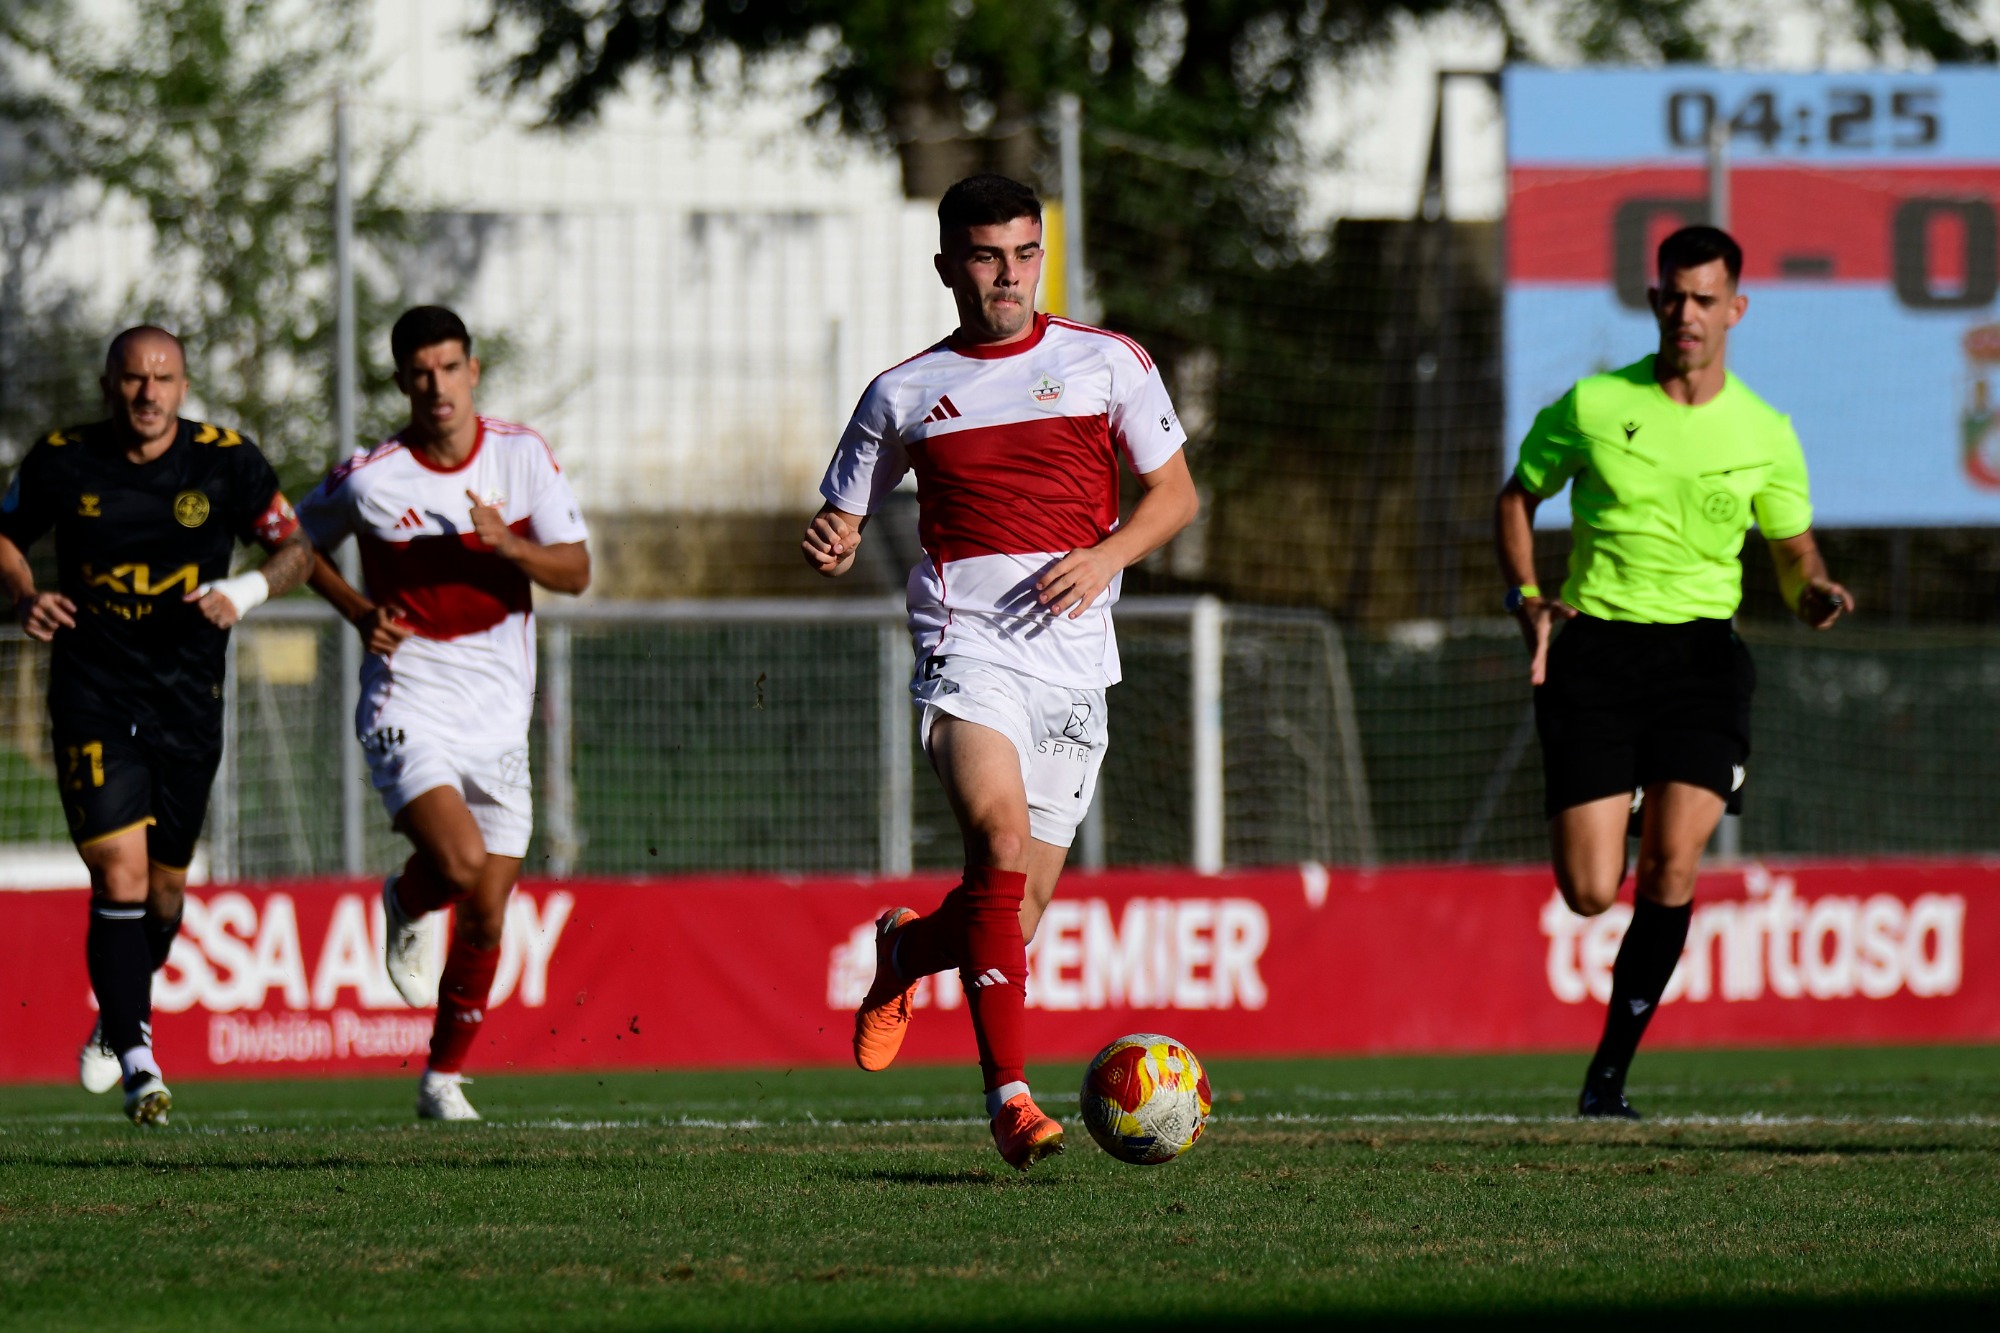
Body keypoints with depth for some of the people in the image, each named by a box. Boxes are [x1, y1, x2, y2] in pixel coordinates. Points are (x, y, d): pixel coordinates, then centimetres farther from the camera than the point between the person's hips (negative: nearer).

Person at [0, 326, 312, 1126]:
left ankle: (121, 1017, 39)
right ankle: (136, 1059, -13)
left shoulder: (227, 461, -5)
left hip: (188, 699, 2)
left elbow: (296, 549, 3)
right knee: (120, 873, -16)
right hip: (92, 694, -2)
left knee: (163, 887, 11)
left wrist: (246, 592, -16)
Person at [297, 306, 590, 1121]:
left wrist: (508, 544, -22)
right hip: (409, 708, -3)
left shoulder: (523, 456, 0)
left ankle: (444, 1078, 23)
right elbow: (299, 543, 10)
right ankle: (406, 903, 11)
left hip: (498, 716, 3)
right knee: (460, 863, -26)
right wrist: (361, 613, -5)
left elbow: (575, 571, -3)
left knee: (485, 916, 5)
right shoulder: (369, 478, -8)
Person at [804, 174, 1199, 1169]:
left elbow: (1174, 492, 12)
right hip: (967, 647, -2)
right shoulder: (904, 395, 9)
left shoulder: (1107, 363, 9)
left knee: (1016, 916, 4)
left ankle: (904, 953, 39)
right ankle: (1009, 1094, -27)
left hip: (1074, 662, 2)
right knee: (1001, 841, -28)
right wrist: (831, 548, -9)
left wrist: (1106, 557, -7)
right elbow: (843, 517, 16)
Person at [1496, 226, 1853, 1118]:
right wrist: (1525, 598, -2)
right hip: (1593, 645, 0)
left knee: (1671, 866, -17)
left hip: (1700, 650, 0)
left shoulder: (1766, 434, 5)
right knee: (1590, 893, -8)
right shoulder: (1590, 407, 1)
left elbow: (1793, 551, 16)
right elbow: (1517, 499, 15)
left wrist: (1813, 595, -8)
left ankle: (1610, 1069, -5)